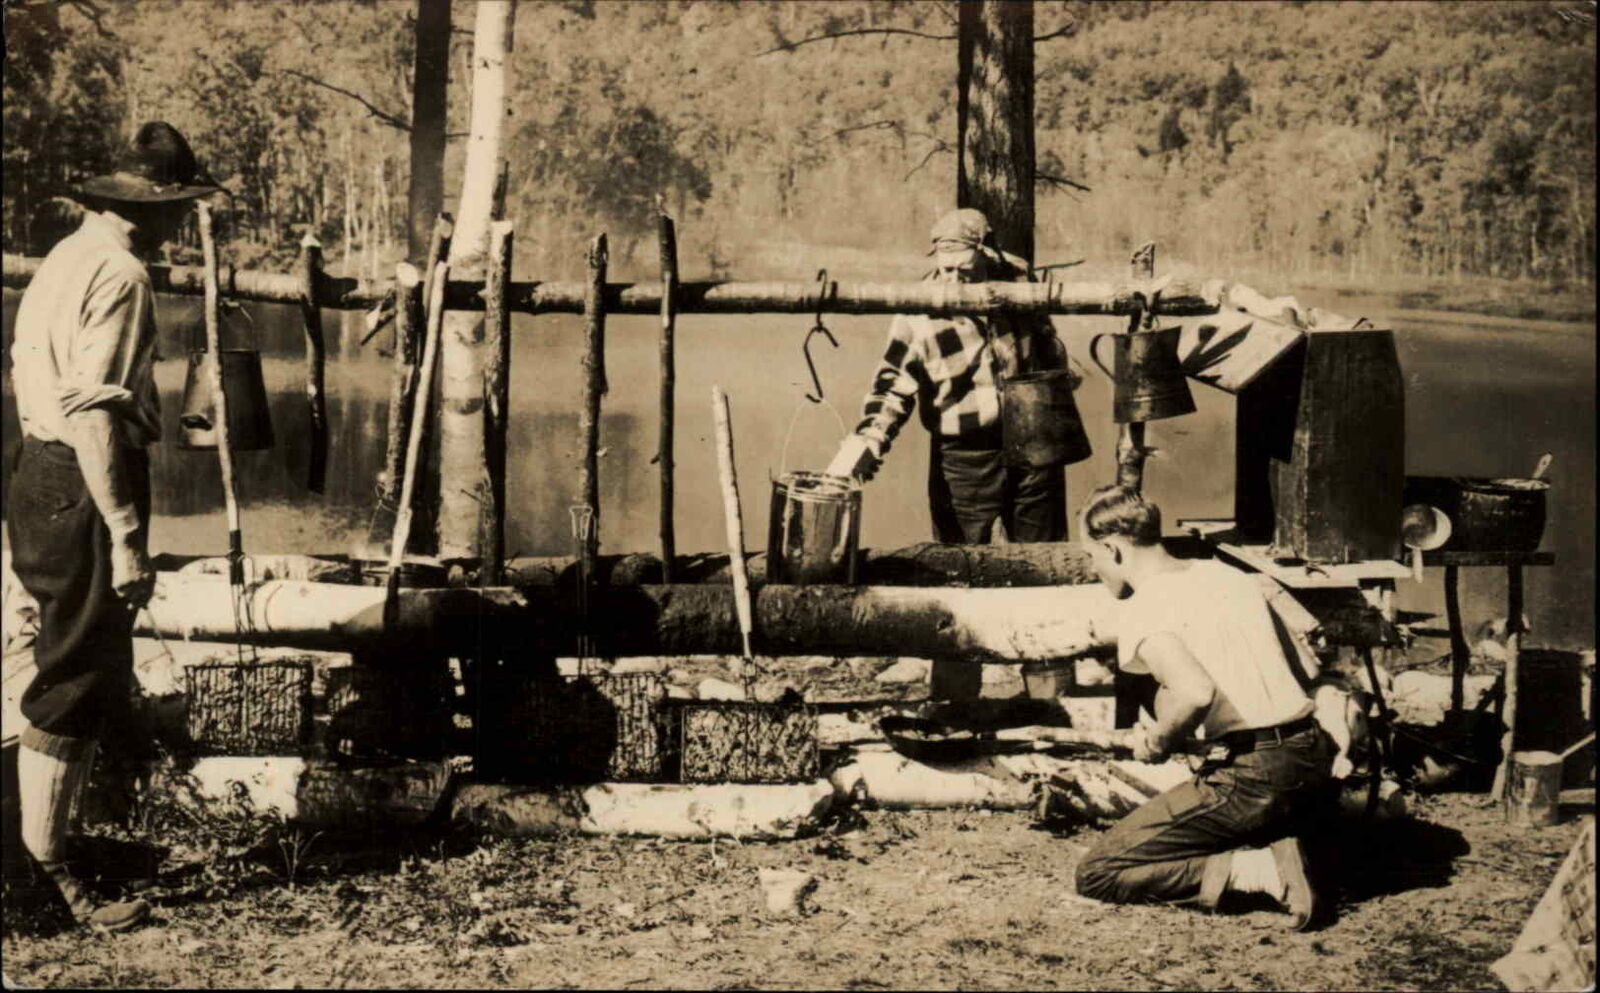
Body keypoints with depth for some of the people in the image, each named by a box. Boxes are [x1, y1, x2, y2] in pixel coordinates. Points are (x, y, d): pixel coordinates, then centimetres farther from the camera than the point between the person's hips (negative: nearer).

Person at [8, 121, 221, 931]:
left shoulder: (69, 255, 15)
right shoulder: (119, 273, -15)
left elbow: (28, 375, 21)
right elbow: (92, 412, -23)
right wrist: (126, 537, -24)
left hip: (42, 473, 10)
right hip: (84, 487, -10)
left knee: (75, 670, 17)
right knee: (78, 687, -4)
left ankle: (47, 844, 25)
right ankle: (46, 875, 3)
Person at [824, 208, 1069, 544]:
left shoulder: (1017, 280, -6)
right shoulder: (918, 316, -16)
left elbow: (1046, 341, 11)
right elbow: (892, 387, -11)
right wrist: (866, 441, -24)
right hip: (964, 461, -3)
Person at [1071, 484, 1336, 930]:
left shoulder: (1141, 612, -10)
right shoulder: (1225, 574, 15)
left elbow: (1197, 693, -28)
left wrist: (1159, 741, -8)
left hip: (1252, 776, -8)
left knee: (1097, 873, 1)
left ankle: (1254, 872, -10)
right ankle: (1269, 852, 6)